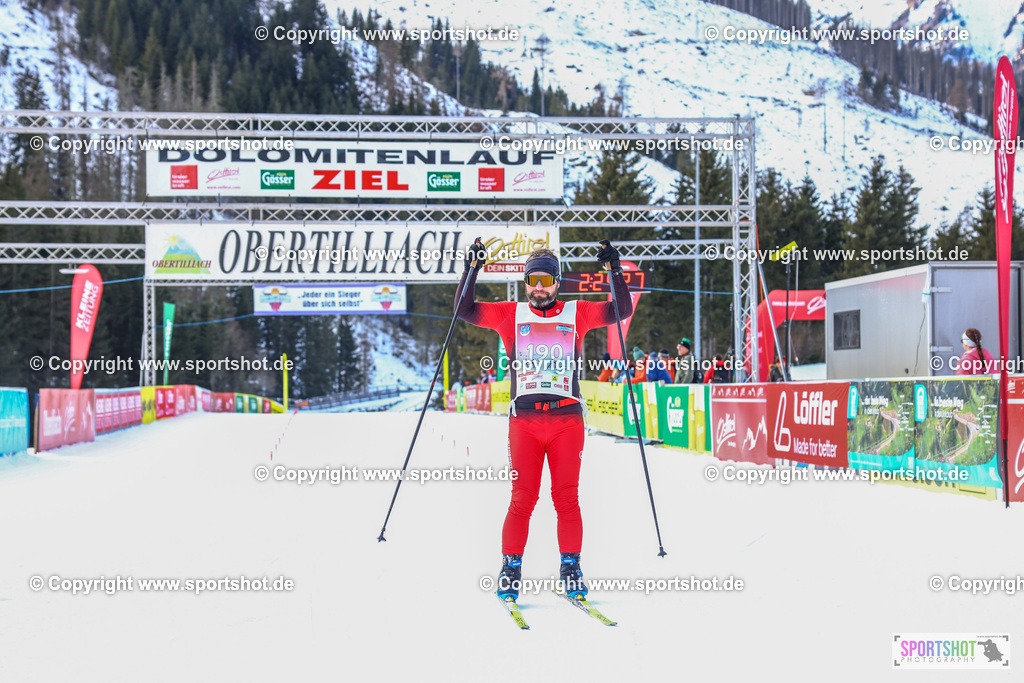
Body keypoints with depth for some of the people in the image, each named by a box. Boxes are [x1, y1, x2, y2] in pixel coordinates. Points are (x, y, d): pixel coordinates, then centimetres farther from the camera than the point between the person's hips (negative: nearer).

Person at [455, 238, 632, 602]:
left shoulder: (576, 313, 13)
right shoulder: (510, 315, 14)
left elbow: (622, 311, 10)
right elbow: (465, 310, 13)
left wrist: (615, 270, -1)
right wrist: (472, 269, 2)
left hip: (567, 418, 0)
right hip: (524, 419, 0)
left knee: (566, 498, -2)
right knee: (523, 497, -4)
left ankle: (570, 569, 7)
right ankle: (511, 569, 5)